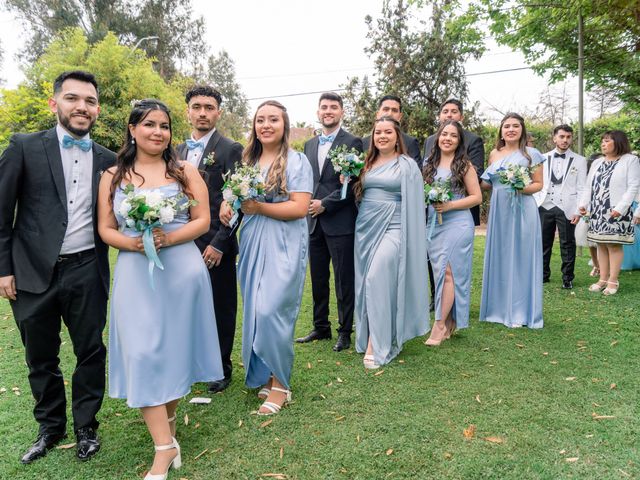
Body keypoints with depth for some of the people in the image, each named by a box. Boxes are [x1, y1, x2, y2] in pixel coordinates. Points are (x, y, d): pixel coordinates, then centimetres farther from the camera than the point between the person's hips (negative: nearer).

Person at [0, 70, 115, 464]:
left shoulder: (108, 160, 6)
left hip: (87, 273, 1)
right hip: (34, 273, -1)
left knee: (91, 353, 10)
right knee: (41, 359, 15)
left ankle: (86, 426, 31)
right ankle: (51, 427, 36)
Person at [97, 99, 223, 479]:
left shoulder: (186, 171, 4)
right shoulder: (113, 176, 7)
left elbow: (203, 221, 0)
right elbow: (106, 229, 6)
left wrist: (168, 238, -16)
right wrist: (133, 243, -14)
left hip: (182, 269, 0)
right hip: (135, 272, 1)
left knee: (175, 345, 7)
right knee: (142, 352, -5)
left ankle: (168, 419, 28)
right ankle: (165, 446, 2)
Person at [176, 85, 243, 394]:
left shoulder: (230, 150, -6)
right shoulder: (179, 151, 13)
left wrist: (219, 243, -15)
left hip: (216, 245, -5)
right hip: (184, 243, 5)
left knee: (221, 308, 8)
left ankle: (221, 368, 25)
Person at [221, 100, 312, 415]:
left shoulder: (296, 161, -3)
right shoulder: (247, 161, 14)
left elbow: (300, 207, -12)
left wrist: (258, 207, -14)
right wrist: (228, 204, 0)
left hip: (284, 244, -6)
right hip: (252, 243, 6)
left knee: (271, 309, -12)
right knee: (254, 311, 7)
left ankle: (279, 384, 5)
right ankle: (265, 375, 22)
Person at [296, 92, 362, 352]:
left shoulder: (352, 143, -4)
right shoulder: (309, 145, 15)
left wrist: (325, 204, -13)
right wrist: (308, 205, 1)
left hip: (340, 221, -6)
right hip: (314, 222, 6)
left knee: (344, 279, 3)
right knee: (318, 278, 13)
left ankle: (345, 331, 15)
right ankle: (321, 327, 26)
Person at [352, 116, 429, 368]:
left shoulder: (407, 165, 0)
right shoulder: (367, 164, 15)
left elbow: (413, 204, -3)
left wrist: (408, 237, -7)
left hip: (391, 228, -6)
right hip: (366, 228, 6)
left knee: (377, 279, -17)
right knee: (366, 282, 7)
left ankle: (377, 347, -9)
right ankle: (369, 336, 22)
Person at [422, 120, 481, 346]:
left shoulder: (464, 165, -1)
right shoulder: (430, 164, 13)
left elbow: (477, 196, -3)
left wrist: (450, 205, -14)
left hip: (457, 224, -5)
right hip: (433, 225, 5)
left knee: (448, 272, -10)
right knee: (440, 273, 7)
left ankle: (440, 325, -5)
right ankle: (449, 321, 17)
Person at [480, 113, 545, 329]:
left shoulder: (531, 154, 0)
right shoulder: (494, 154, 11)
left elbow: (538, 184, 1)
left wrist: (524, 189, -18)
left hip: (522, 211, -4)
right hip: (498, 211, 4)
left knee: (520, 257, 0)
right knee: (499, 257, 8)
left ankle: (520, 311, 9)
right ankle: (500, 306, 19)